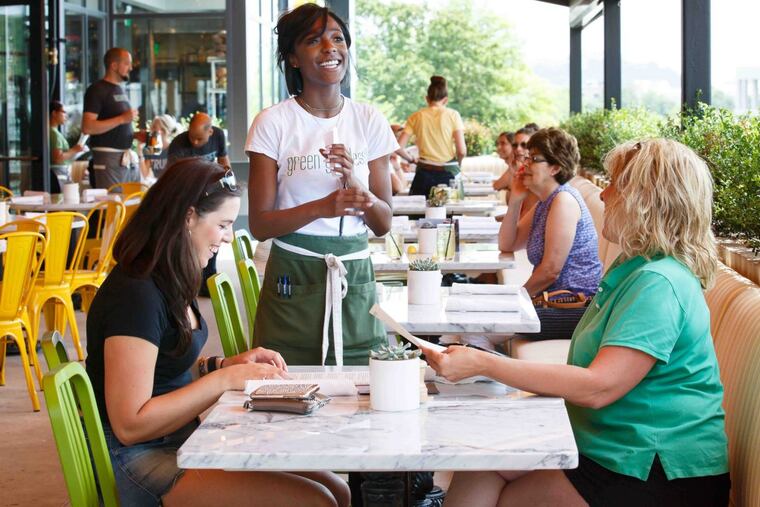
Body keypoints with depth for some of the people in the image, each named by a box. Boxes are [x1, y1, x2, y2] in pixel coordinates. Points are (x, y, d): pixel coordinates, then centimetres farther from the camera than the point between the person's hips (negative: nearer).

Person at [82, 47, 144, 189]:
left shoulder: (120, 90, 20)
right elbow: (87, 127, -18)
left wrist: (135, 135, 10)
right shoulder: (97, 90, -7)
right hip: (108, 158, -8)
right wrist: (122, 119, -19)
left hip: (128, 159, 8)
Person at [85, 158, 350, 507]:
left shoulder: (170, 284, 10)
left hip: (185, 439, 10)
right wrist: (224, 379, -19)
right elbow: (130, 424, -23)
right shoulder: (135, 295, -20)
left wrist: (230, 364, 3)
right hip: (143, 459, -10)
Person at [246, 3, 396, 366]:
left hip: (356, 281, 3)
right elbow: (259, 225, -7)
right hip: (293, 281, -2)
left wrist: (354, 184, -15)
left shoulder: (369, 121, 5)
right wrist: (321, 207, -22)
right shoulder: (272, 123, -3)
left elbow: (383, 225, 4)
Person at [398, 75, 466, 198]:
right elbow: (462, 151, -6)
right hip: (448, 173, -1)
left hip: (425, 172, 1)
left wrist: (411, 159, 17)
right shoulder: (452, 115, 0)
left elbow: (399, 147, -2)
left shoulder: (416, 117, 5)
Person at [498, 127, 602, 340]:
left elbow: (551, 269, -19)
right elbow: (507, 245, 16)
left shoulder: (564, 200, -16)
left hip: (575, 306, -10)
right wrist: (515, 200, 5)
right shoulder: (544, 202, 17)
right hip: (554, 300, 10)